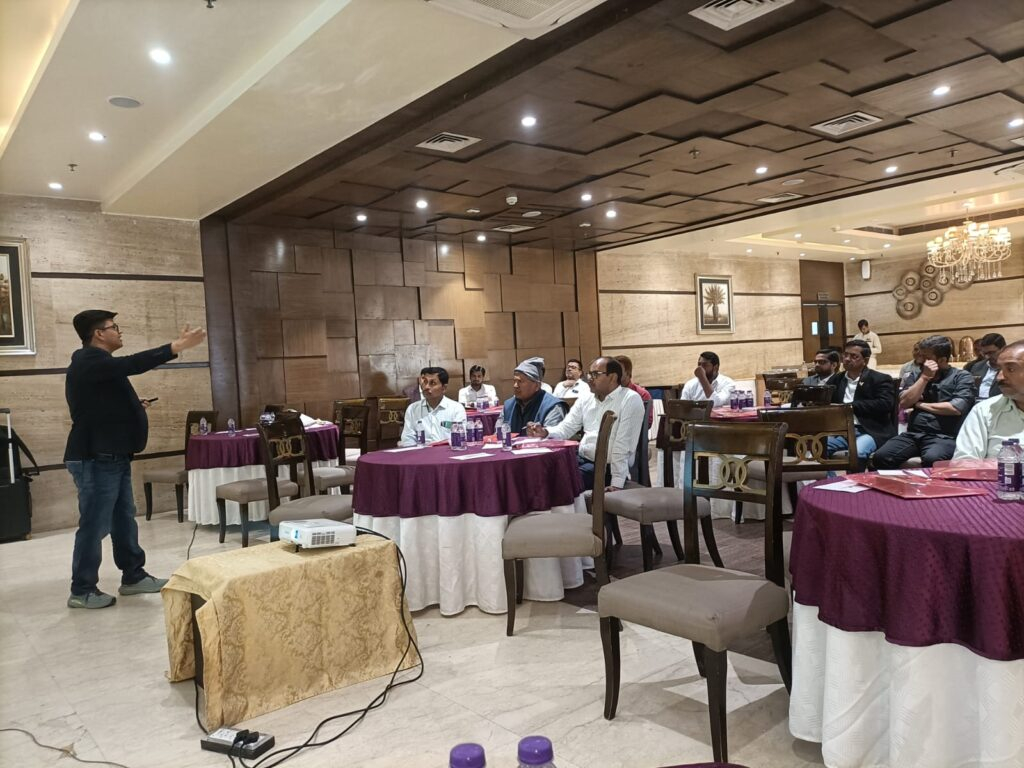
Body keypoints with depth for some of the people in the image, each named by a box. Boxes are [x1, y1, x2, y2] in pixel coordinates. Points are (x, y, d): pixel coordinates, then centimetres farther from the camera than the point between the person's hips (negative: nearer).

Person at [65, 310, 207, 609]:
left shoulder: (98, 362, 19)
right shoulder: (89, 361, -15)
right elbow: (133, 364, -28)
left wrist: (135, 406, 12)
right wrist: (177, 347, -28)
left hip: (111, 456, 11)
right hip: (95, 459, -11)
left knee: (124, 520, 14)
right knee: (95, 525, -4)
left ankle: (133, 577, 22)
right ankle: (82, 591, 7)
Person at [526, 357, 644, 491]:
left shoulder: (631, 400, -11)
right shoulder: (585, 400, 12)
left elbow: (623, 445, -17)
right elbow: (566, 428, 9)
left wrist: (616, 484, -20)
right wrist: (545, 432, -14)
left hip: (606, 466, -6)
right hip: (581, 459, 6)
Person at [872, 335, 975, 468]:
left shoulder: (962, 377, 6)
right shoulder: (919, 375, 19)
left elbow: (957, 408, -10)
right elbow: (904, 403, 6)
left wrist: (921, 404, 1)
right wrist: (924, 377, 0)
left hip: (943, 437, -4)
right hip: (913, 434, 4)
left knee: (931, 460, -38)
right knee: (881, 457, -23)